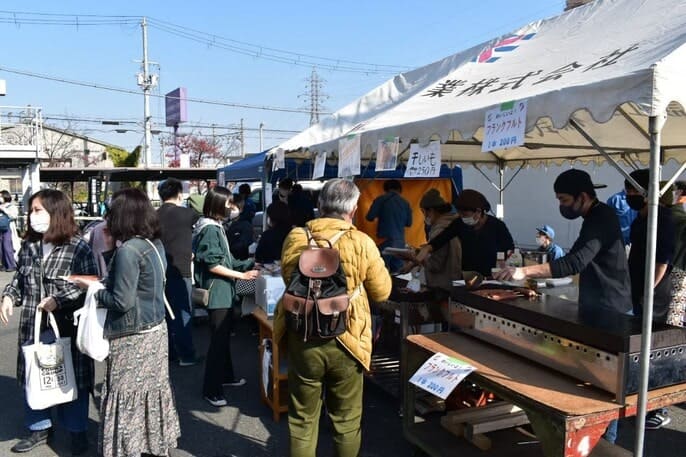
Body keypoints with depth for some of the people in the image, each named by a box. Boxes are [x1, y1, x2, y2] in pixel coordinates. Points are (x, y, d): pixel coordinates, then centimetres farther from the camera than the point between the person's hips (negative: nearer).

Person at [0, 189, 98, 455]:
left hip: (67, 328, -5)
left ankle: (78, 431, 26)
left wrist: (58, 300, -21)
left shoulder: (78, 248, -13)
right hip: (33, 326, 6)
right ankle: (40, 428, 36)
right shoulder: (28, 246, 5)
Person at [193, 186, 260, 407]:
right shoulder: (210, 229, -18)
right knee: (218, 340, -5)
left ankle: (226, 376, 35)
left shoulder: (215, 226, 12)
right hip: (217, 292, -10)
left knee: (224, 336, 21)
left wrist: (246, 265, 21)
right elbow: (213, 265, -22)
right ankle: (211, 389, 4)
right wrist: (242, 275, -19)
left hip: (223, 292, 10)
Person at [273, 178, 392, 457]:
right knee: (346, 419, 17)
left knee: (303, 419, 16)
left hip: (302, 340, 1)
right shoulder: (362, 243, -12)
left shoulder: (295, 238, -8)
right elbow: (382, 292, -1)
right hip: (345, 341, -1)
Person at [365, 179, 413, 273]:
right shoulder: (405, 203, 7)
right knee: (397, 270, 12)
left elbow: (370, 217, -7)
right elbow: (409, 223, 14)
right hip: (400, 241, 4)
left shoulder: (381, 199, -3)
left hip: (386, 240, -4)